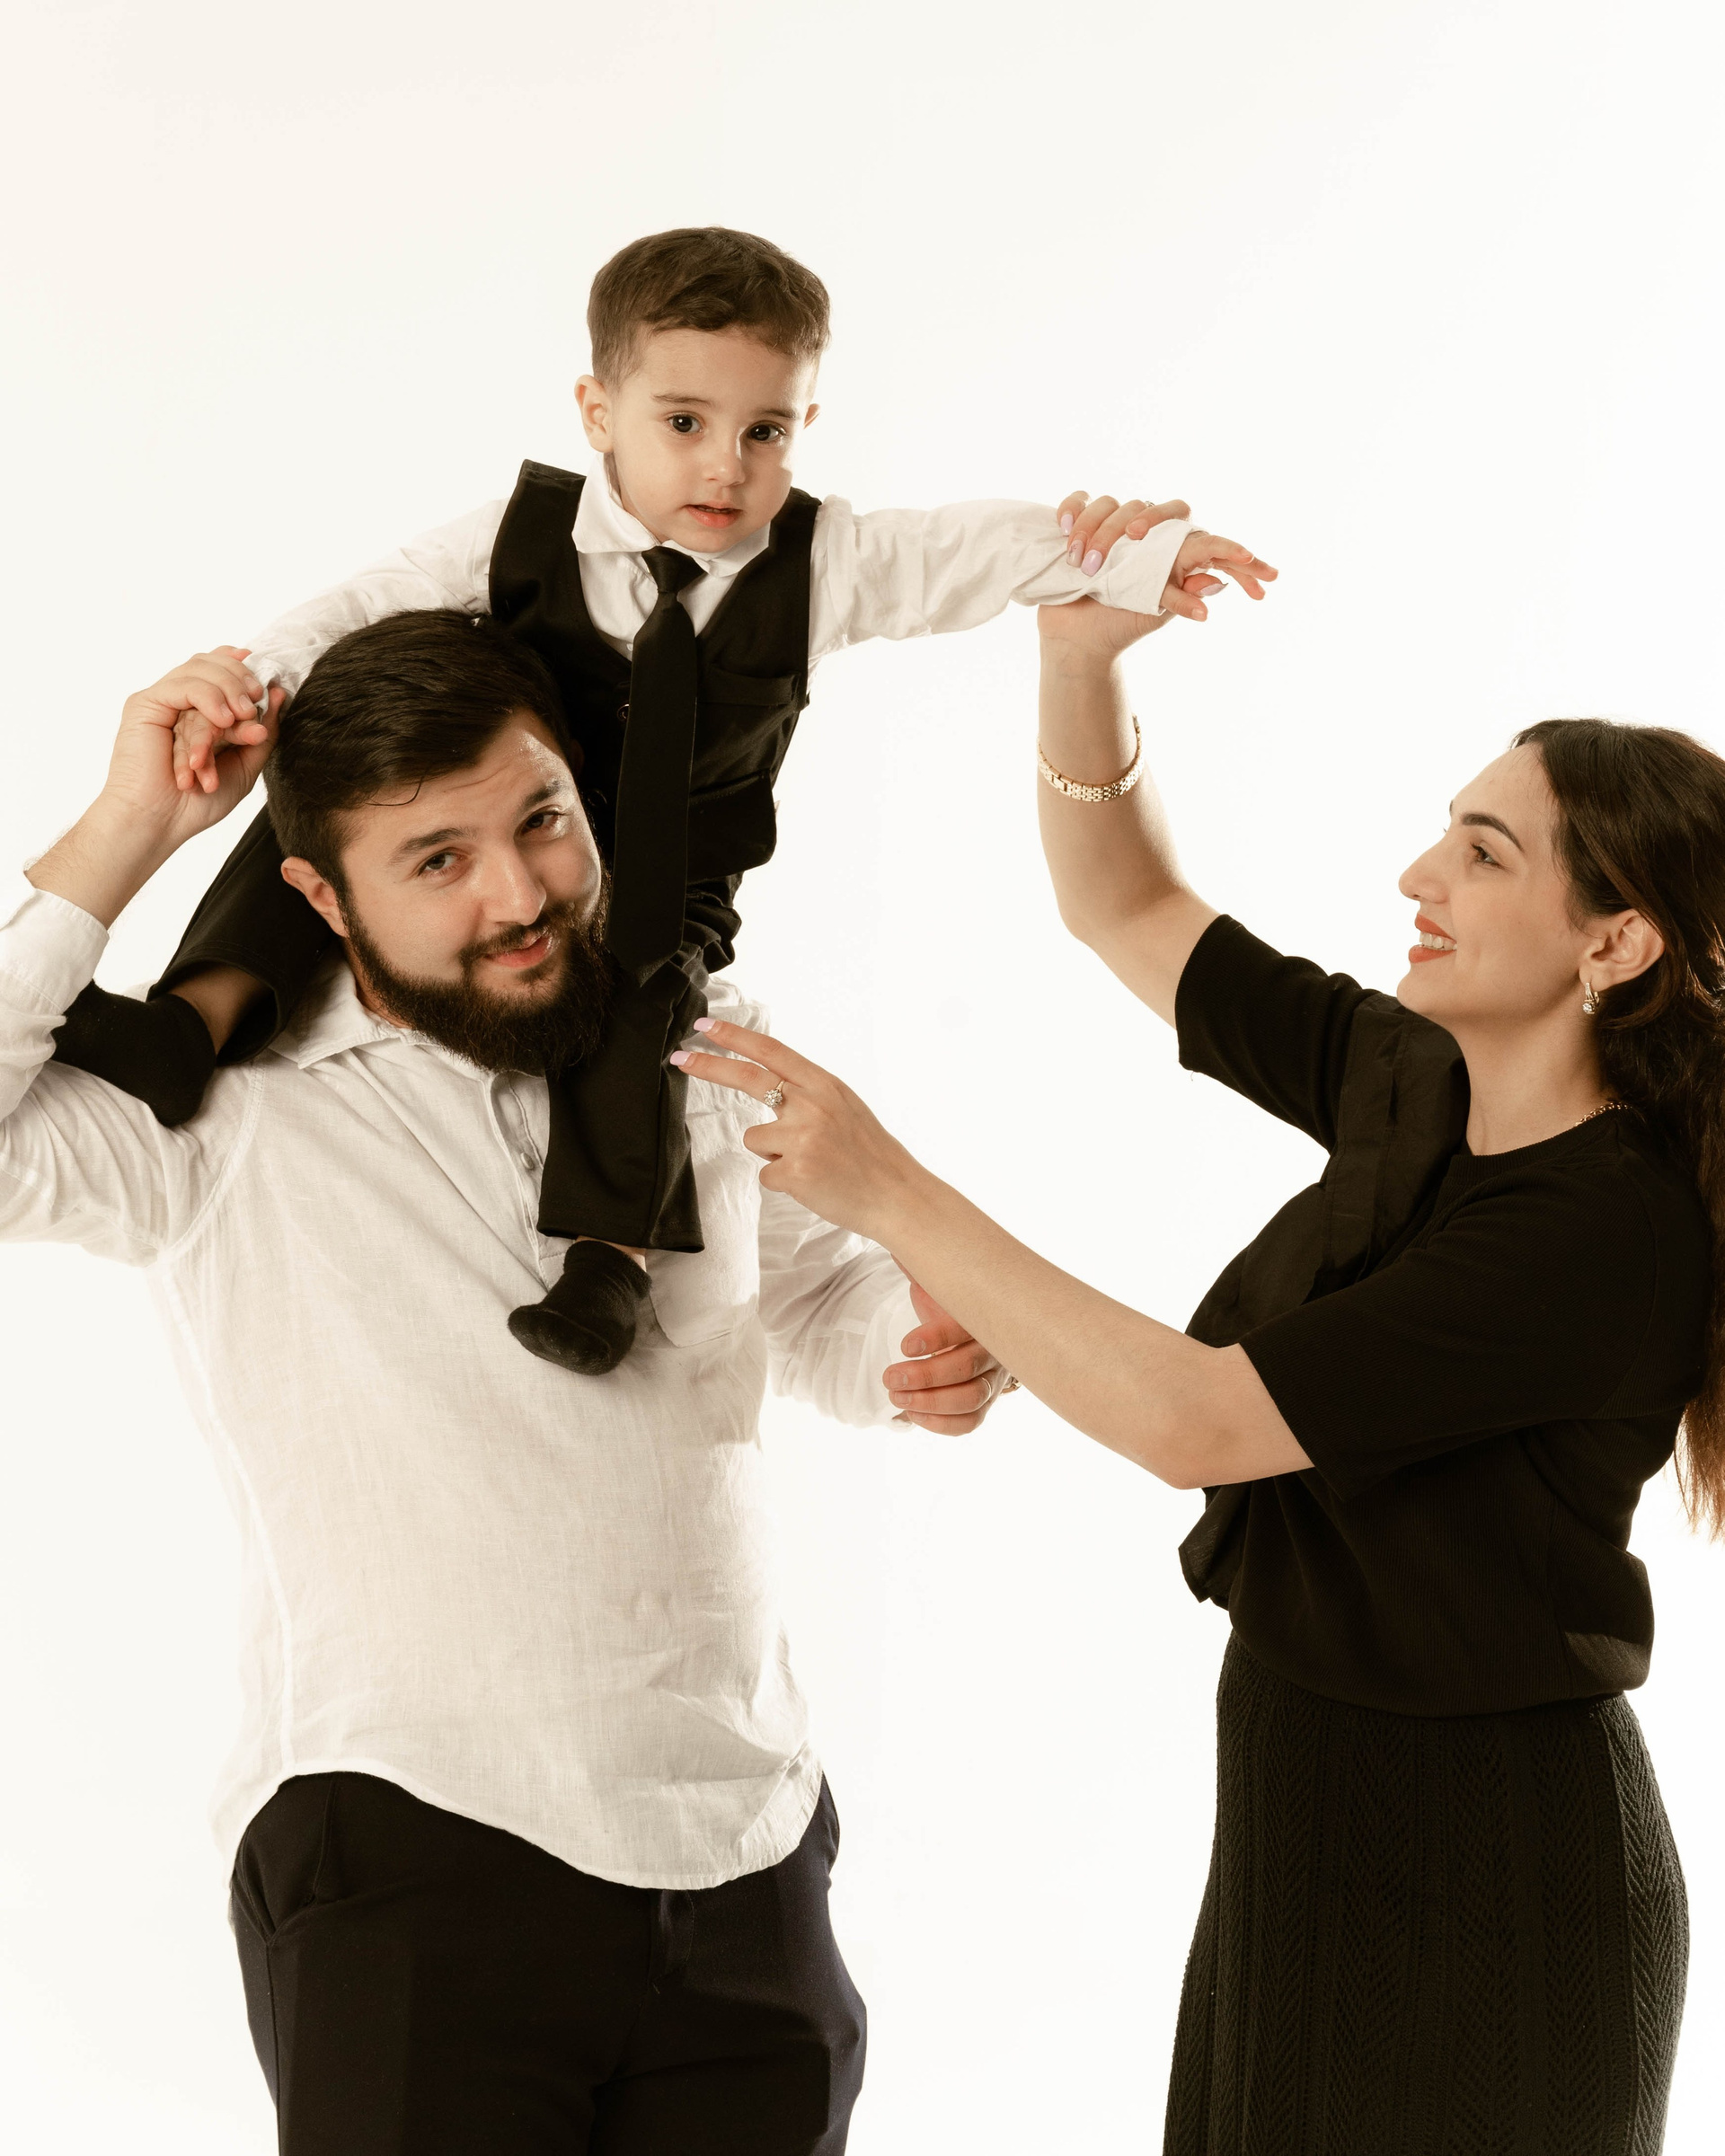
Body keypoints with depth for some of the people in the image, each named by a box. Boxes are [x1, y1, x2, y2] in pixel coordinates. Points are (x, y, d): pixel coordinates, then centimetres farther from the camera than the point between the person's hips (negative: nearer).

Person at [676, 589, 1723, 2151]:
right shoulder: (1409, 1085, 0)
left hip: (1479, 1890, -8)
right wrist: (1083, 657, -8)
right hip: (1316, 1832, 8)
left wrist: (888, 1193, -23)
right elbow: (1126, 906, 10)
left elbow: (1191, 1420, -26)